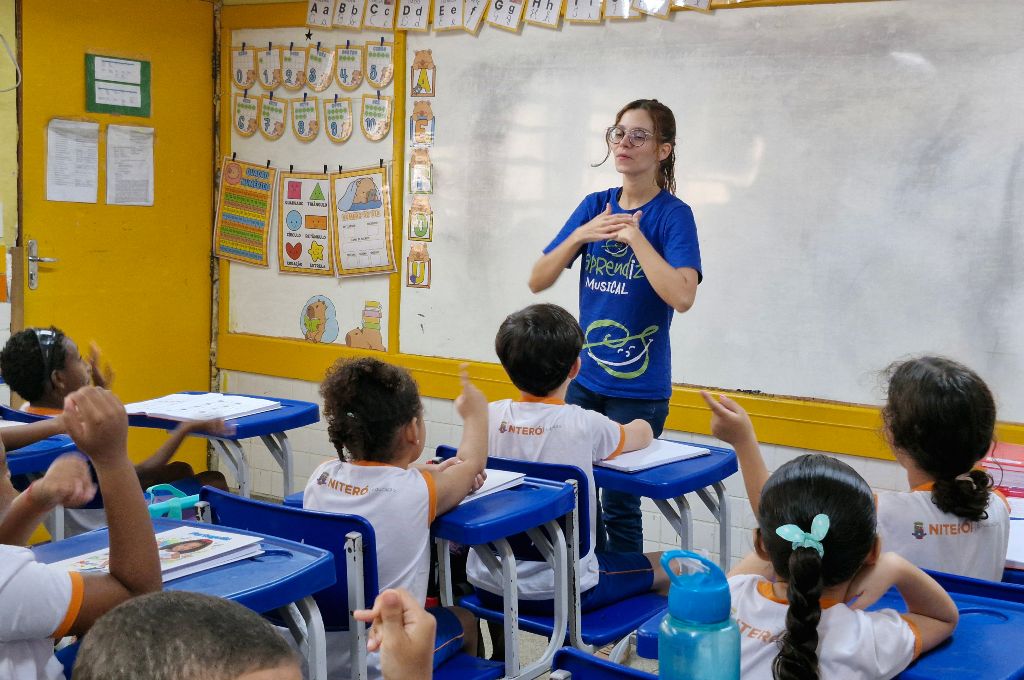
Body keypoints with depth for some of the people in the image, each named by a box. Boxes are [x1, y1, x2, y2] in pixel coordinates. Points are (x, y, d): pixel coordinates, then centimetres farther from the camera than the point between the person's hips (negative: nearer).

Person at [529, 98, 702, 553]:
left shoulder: (673, 214, -10)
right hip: (584, 378, 5)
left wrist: (635, 236, -23)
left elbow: (682, 296, -26)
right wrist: (579, 236, -13)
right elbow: (538, 281, 1)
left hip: (639, 388, -5)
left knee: (620, 503, 2)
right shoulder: (595, 206, 5)